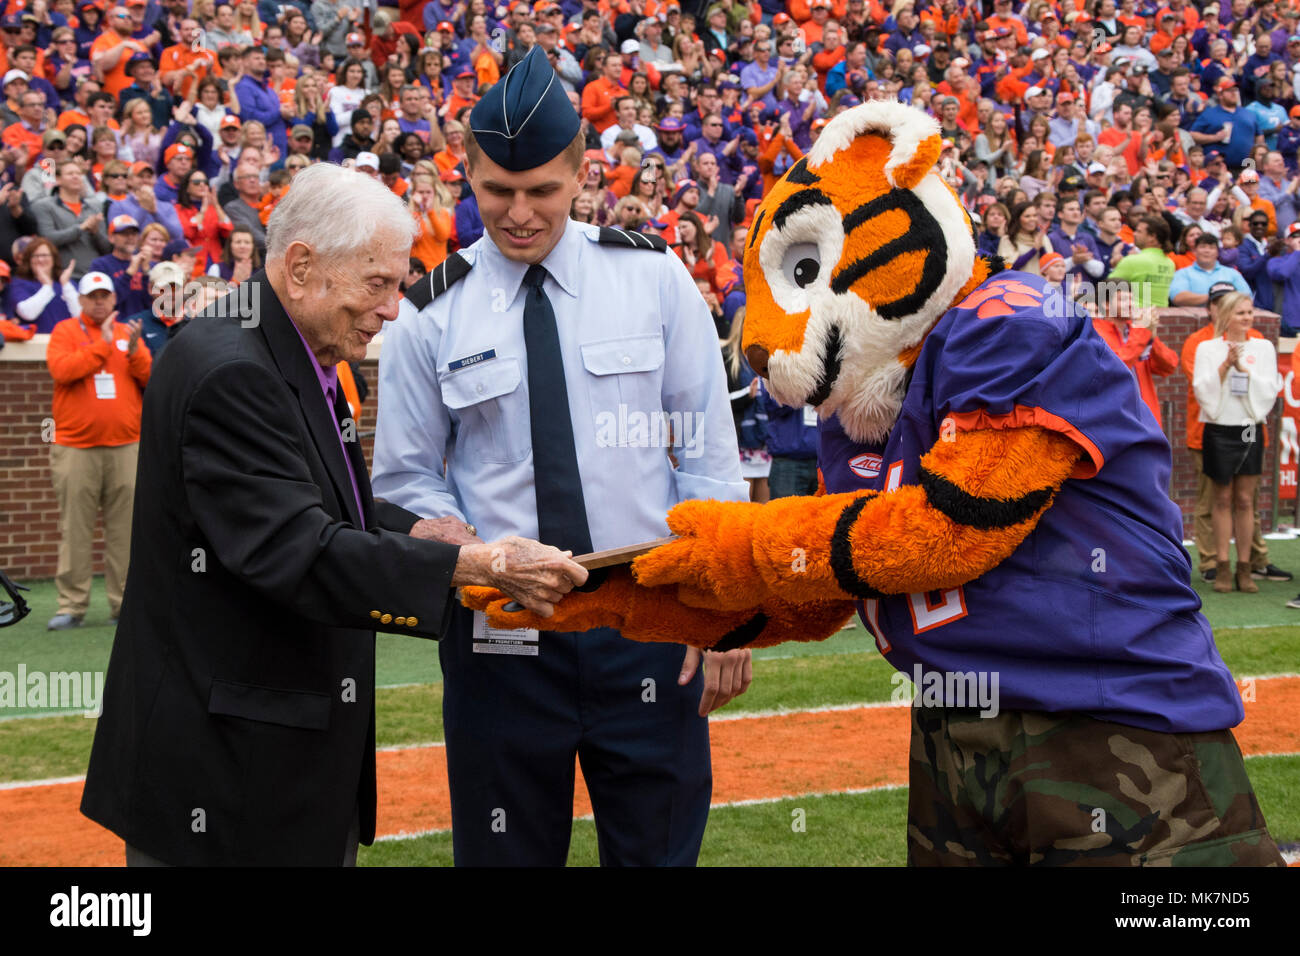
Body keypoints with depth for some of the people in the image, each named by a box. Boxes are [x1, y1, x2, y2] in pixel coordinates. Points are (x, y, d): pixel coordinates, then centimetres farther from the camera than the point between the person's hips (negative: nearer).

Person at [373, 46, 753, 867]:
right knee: (507, 853, 9)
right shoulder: (433, 316, 1)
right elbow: (407, 481, 6)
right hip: (501, 638, 0)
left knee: (661, 848, 8)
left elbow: (709, 453, 2)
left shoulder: (654, 278, 1)